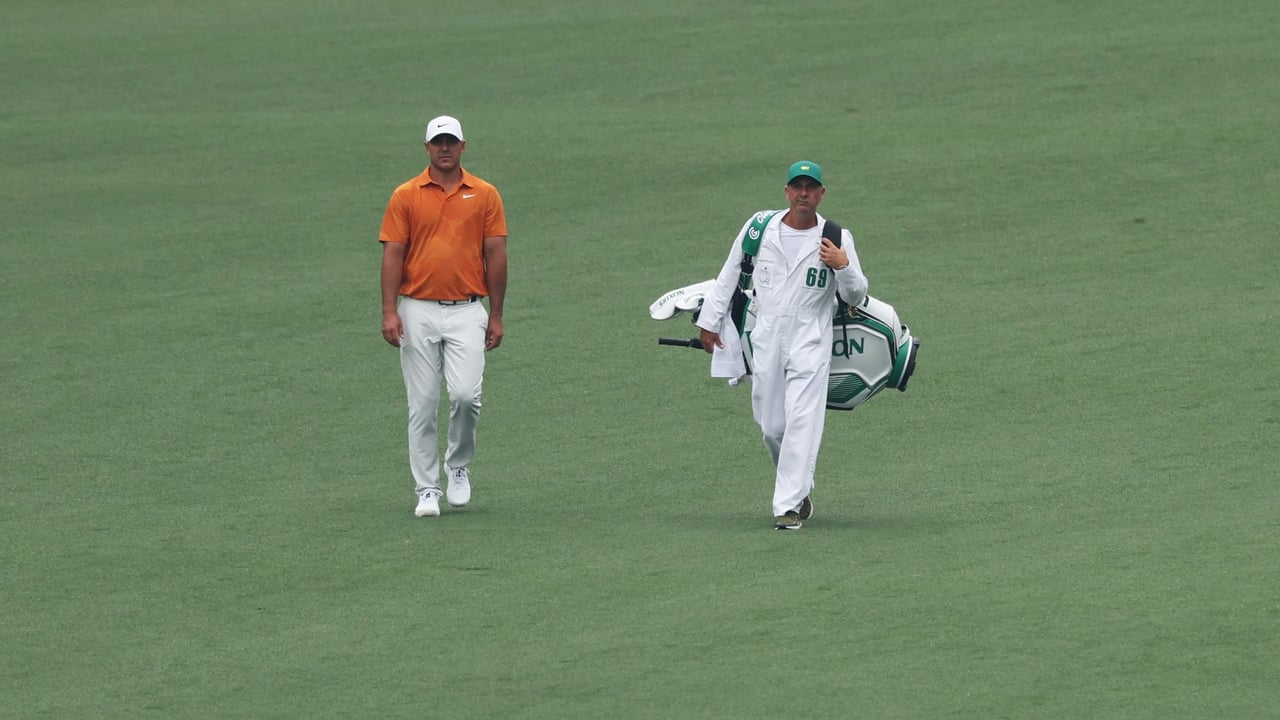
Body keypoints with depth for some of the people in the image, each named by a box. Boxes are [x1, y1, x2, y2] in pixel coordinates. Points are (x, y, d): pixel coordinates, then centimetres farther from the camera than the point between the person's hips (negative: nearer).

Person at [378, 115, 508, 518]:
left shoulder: (485, 196, 5)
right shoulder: (405, 197, 3)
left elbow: (495, 256, 6)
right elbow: (392, 256, 0)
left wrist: (496, 316, 3)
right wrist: (389, 312, -9)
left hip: (466, 311, 0)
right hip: (418, 312, 0)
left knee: (466, 394, -14)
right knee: (422, 405, 1)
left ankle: (459, 466, 12)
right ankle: (427, 490, 9)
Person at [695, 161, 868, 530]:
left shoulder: (836, 239, -1)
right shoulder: (759, 227, 3)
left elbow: (856, 296, 1)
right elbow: (729, 275, 13)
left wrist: (844, 266, -18)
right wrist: (710, 321, 12)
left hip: (810, 343, -3)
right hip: (765, 343, 3)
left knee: (801, 423, -14)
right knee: (771, 426, 6)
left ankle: (788, 506, -15)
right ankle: (799, 489, 28)